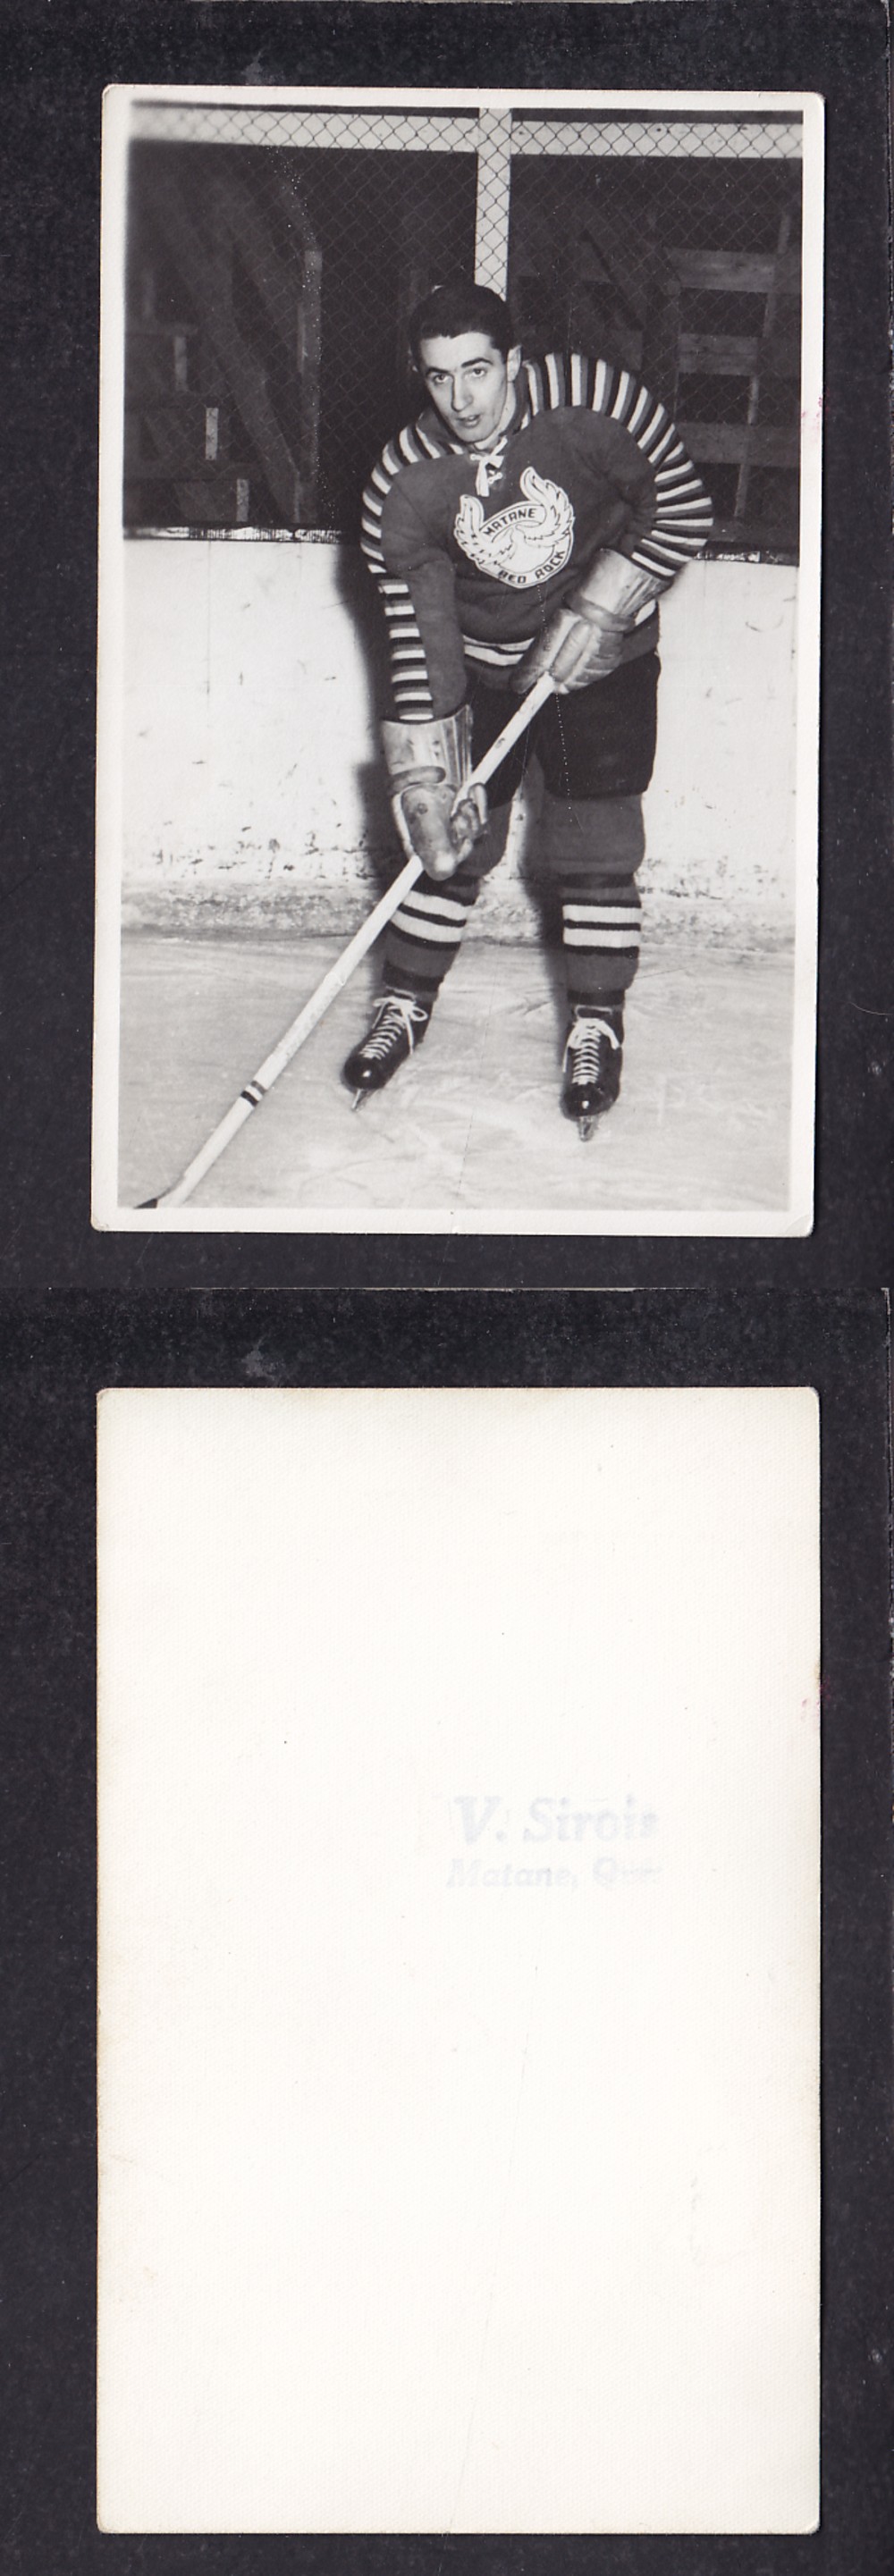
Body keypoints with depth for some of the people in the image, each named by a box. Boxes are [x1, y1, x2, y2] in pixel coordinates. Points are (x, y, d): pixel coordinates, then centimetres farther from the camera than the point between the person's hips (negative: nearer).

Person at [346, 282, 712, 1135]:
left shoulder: (596, 403, -25)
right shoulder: (401, 487, -20)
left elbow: (683, 510, -13)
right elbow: (417, 644, -17)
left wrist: (595, 614, -19)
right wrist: (426, 782, -20)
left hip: (603, 658, -1)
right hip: (477, 663, 1)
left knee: (595, 845, -3)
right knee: (446, 838, 3)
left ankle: (596, 1024, 12)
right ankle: (405, 1004, 22)